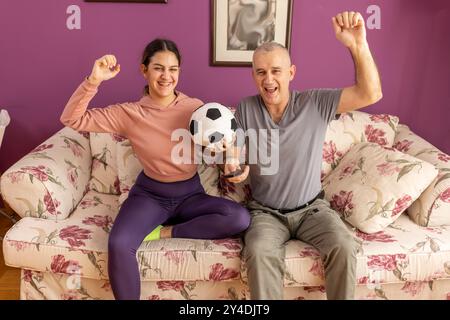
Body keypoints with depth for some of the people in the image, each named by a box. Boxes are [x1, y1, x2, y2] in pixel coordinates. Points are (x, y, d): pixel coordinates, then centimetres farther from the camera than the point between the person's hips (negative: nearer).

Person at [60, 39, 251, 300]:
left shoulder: (195, 108, -5)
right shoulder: (129, 113, -8)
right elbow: (72, 119, -11)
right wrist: (94, 80, -23)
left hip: (190, 193, 2)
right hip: (149, 194, -1)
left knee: (241, 218, -24)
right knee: (119, 245, -30)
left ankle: (164, 232, -13)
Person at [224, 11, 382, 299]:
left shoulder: (315, 103, -9)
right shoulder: (245, 109, -5)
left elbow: (370, 94, -18)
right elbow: (237, 157, -1)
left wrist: (357, 45, -32)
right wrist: (235, 168, -26)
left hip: (312, 207, 0)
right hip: (265, 211, 0)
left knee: (345, 247, -25)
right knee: (260, 252, -30)